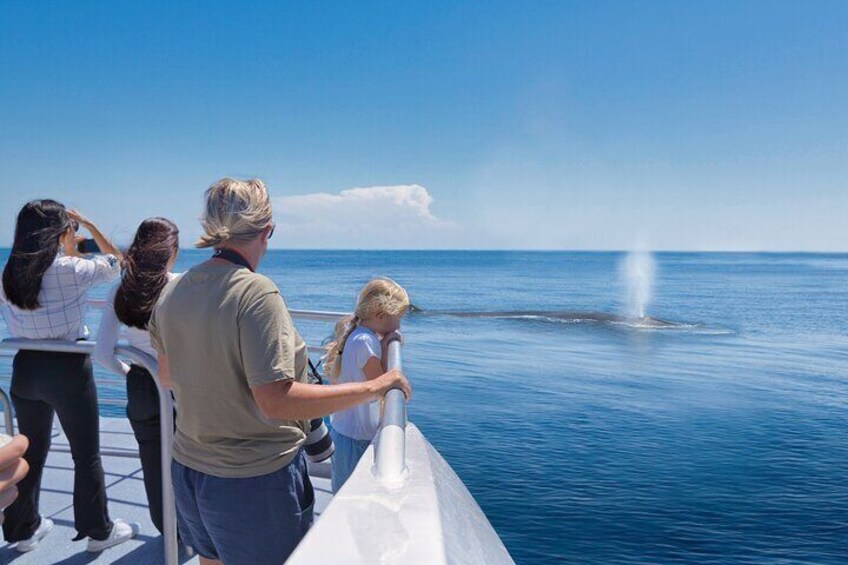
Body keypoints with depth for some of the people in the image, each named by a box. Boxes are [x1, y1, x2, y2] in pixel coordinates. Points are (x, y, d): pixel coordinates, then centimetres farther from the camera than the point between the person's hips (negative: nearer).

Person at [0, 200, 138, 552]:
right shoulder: (69, 268, -16)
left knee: (31, 453, 21)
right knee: (87, 455, 8)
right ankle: (99, 531, 21)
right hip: (67, 368, -6)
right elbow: (115, 264, -1)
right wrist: (89, 225, 4)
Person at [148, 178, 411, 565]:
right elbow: (276, 400, -29)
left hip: (188, 470, 7)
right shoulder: (256, 293, -24)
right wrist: (373, 388, -25)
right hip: (255, 481, -7)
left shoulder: (172, 292, -1)